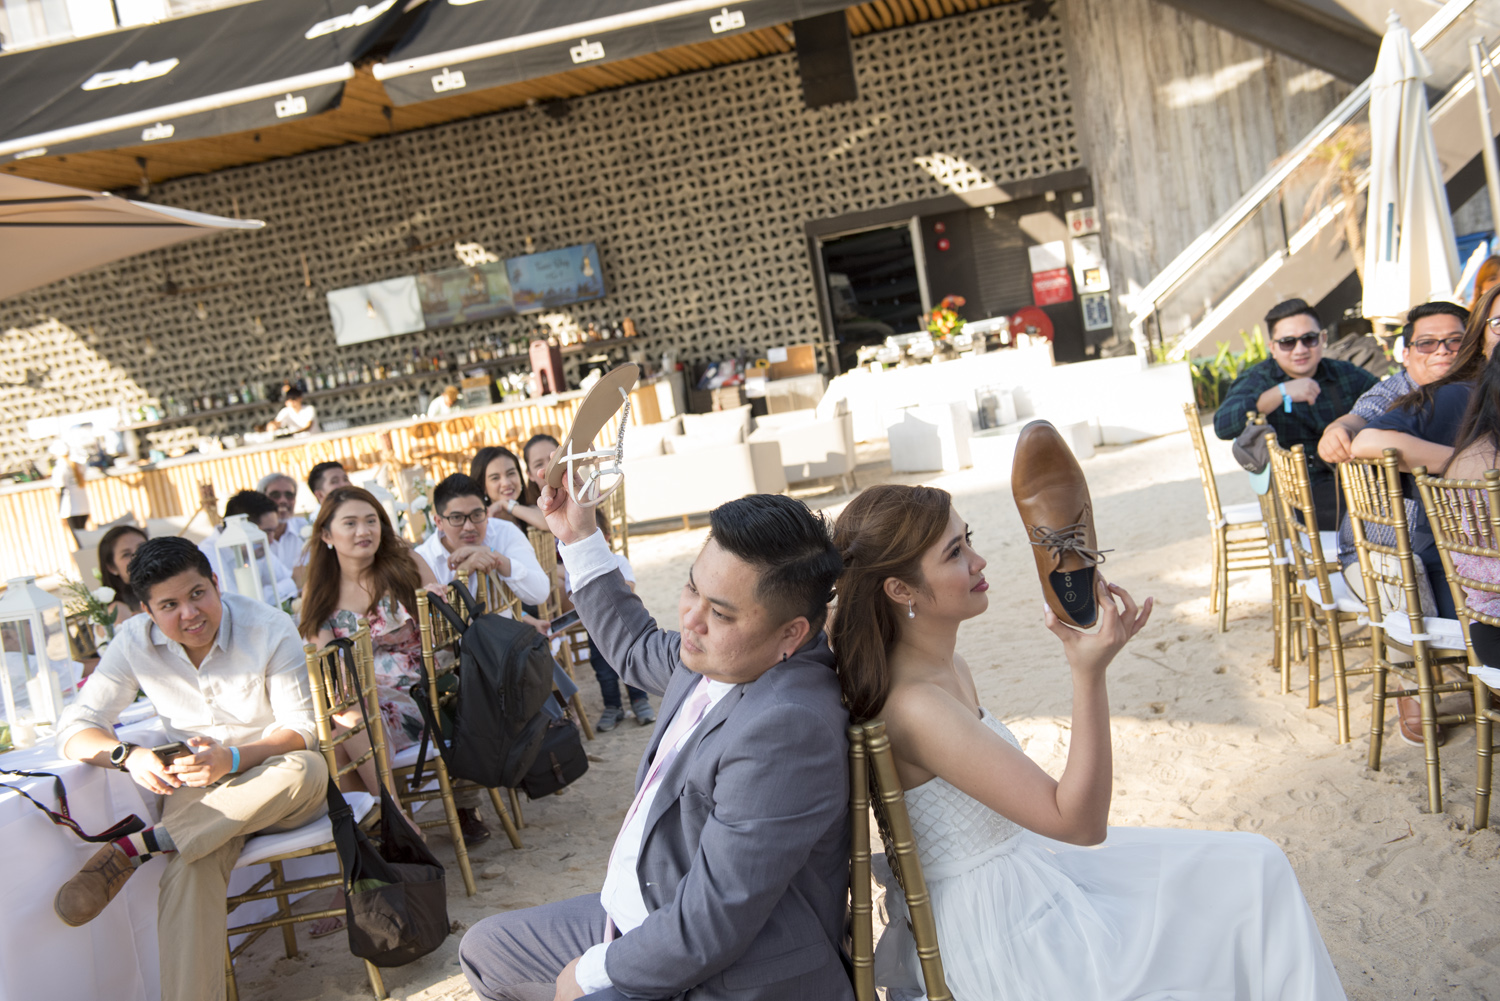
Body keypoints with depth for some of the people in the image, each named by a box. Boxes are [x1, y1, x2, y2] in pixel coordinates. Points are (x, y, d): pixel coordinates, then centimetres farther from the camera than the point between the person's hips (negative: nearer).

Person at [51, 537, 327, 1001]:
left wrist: (231, 759, -31)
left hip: (276, 787, -1)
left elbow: (303, 729, -12)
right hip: (200, 792, 1)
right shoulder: (135, 642, -4)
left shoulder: (270, 628, -12)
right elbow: (75, 728, -2)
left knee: (307, 768, -38)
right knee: (190, 867, -34)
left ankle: (137, 846, -33)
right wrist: (130, 755, -25)